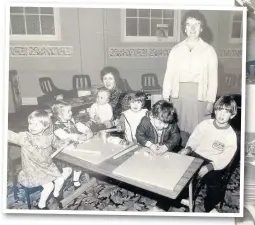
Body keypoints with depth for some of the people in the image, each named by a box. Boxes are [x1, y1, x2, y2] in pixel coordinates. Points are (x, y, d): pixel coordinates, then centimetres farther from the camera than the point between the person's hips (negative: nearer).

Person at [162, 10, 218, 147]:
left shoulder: (209, 50, 3)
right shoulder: (176, 49, 7)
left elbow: (213, 78, 2)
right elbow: (169, 74, 4)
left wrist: (210, 101, -4)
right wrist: (165, 98, -2)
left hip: (199, 95, -1)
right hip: (178, 94, 1)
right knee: (179, 130, 6)